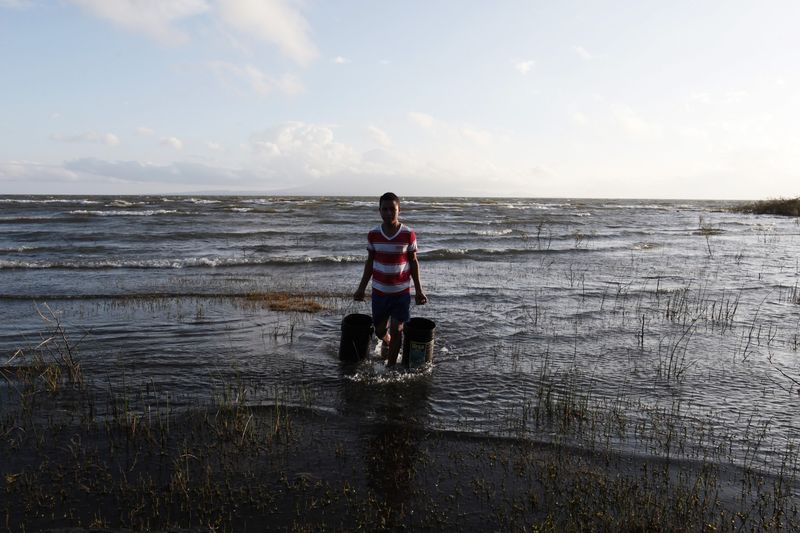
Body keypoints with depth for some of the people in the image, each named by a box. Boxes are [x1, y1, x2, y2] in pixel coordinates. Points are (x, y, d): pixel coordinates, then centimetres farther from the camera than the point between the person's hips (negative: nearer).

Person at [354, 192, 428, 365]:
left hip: (402, 292, -2)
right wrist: (361, 288, 6)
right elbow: (370, 261, 6)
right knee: (380, 330, 13)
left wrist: (418, 290, -2)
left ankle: (390, 366, 17)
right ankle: (387, 342, 48)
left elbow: (413, 261, -1)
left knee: (396, 330, 0)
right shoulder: (373, 234, -4)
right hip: (379, 291, 2)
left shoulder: (408, 234, -9)